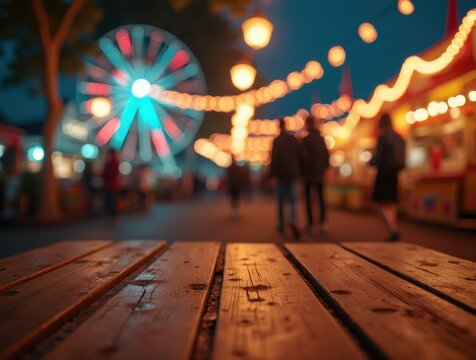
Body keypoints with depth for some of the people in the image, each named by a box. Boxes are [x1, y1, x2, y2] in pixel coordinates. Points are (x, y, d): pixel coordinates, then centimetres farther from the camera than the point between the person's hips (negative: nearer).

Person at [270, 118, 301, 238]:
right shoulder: (294, 140, 4)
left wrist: (272, 175, -8)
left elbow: (274, 159, -11)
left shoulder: (276, 140, -7)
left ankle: (281, 226, 16)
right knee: (293, 200, 3)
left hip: (281, 175, -2)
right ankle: (294, 221, -21)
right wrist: (299, 173, 17)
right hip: (293, 175, 2)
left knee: (281, 201, 10)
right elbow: (299, 157, 7)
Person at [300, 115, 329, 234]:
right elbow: (326, 156, 8)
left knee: (308, 198, 2)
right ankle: (322, 222, 4)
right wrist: (323, 168, 16)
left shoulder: (306, 140, -11)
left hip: (309, 173, -5)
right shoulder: (321, 139, 6)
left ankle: (310, 224, 1)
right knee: (320, 197, 11)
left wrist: (303, 171, -4)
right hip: (320, 174, 5)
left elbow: (304, 157, -15)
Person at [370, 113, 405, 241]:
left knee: (383, 204, -4)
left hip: (384, 173, -7)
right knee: (391, 203, 14)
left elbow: (378, 158, -15)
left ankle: (394, 229, -21)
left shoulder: (382, 137, -13)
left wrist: (371, 161, 6)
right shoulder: (399, 138, 9)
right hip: (394, 173, 7)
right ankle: (393, 232, 15)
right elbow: (401, 158, 11)